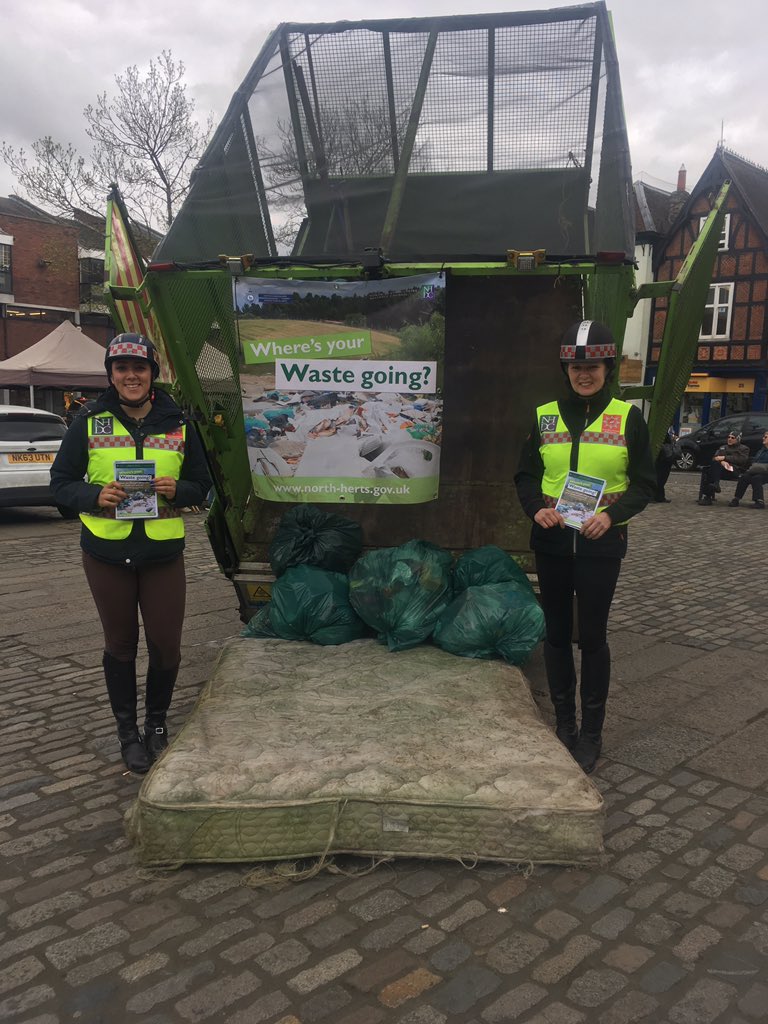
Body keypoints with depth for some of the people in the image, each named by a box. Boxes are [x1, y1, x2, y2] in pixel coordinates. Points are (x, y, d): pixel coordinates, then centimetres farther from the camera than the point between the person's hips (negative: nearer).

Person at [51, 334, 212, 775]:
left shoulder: (178, 423, 3)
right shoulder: (90, 421, 1)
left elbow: (202, 485, 7)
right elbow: (61, 481, 2)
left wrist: (177, 490, -15)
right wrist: (96, 495, -18)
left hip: (163, 553, 1)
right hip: (107, 553, 0)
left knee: (166, 644, 4)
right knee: (120, 643, 11)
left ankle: (157, 721, 30)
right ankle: (128, 731, 29)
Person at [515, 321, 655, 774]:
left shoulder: (628, 417, -1)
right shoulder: (545, 416, 5)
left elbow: (644, 483, 0)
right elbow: (526, 475, 9)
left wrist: (613, 514, -17)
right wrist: (537, 508, -11)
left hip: (601, 542, -2)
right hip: (552, 540, 3)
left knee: (592, 636, 3)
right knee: (557, 633, 10)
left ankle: (592, 733, 19)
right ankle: (564, 723, 26)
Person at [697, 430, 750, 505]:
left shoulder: (743, 448, 19)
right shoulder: (723, 447, 31)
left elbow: (742, 460, -3)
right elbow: (715, 458, 12)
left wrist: (724, 458, -9)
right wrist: (722, 462, -13)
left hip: (735, 470, -4)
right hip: (721, 470, 4)